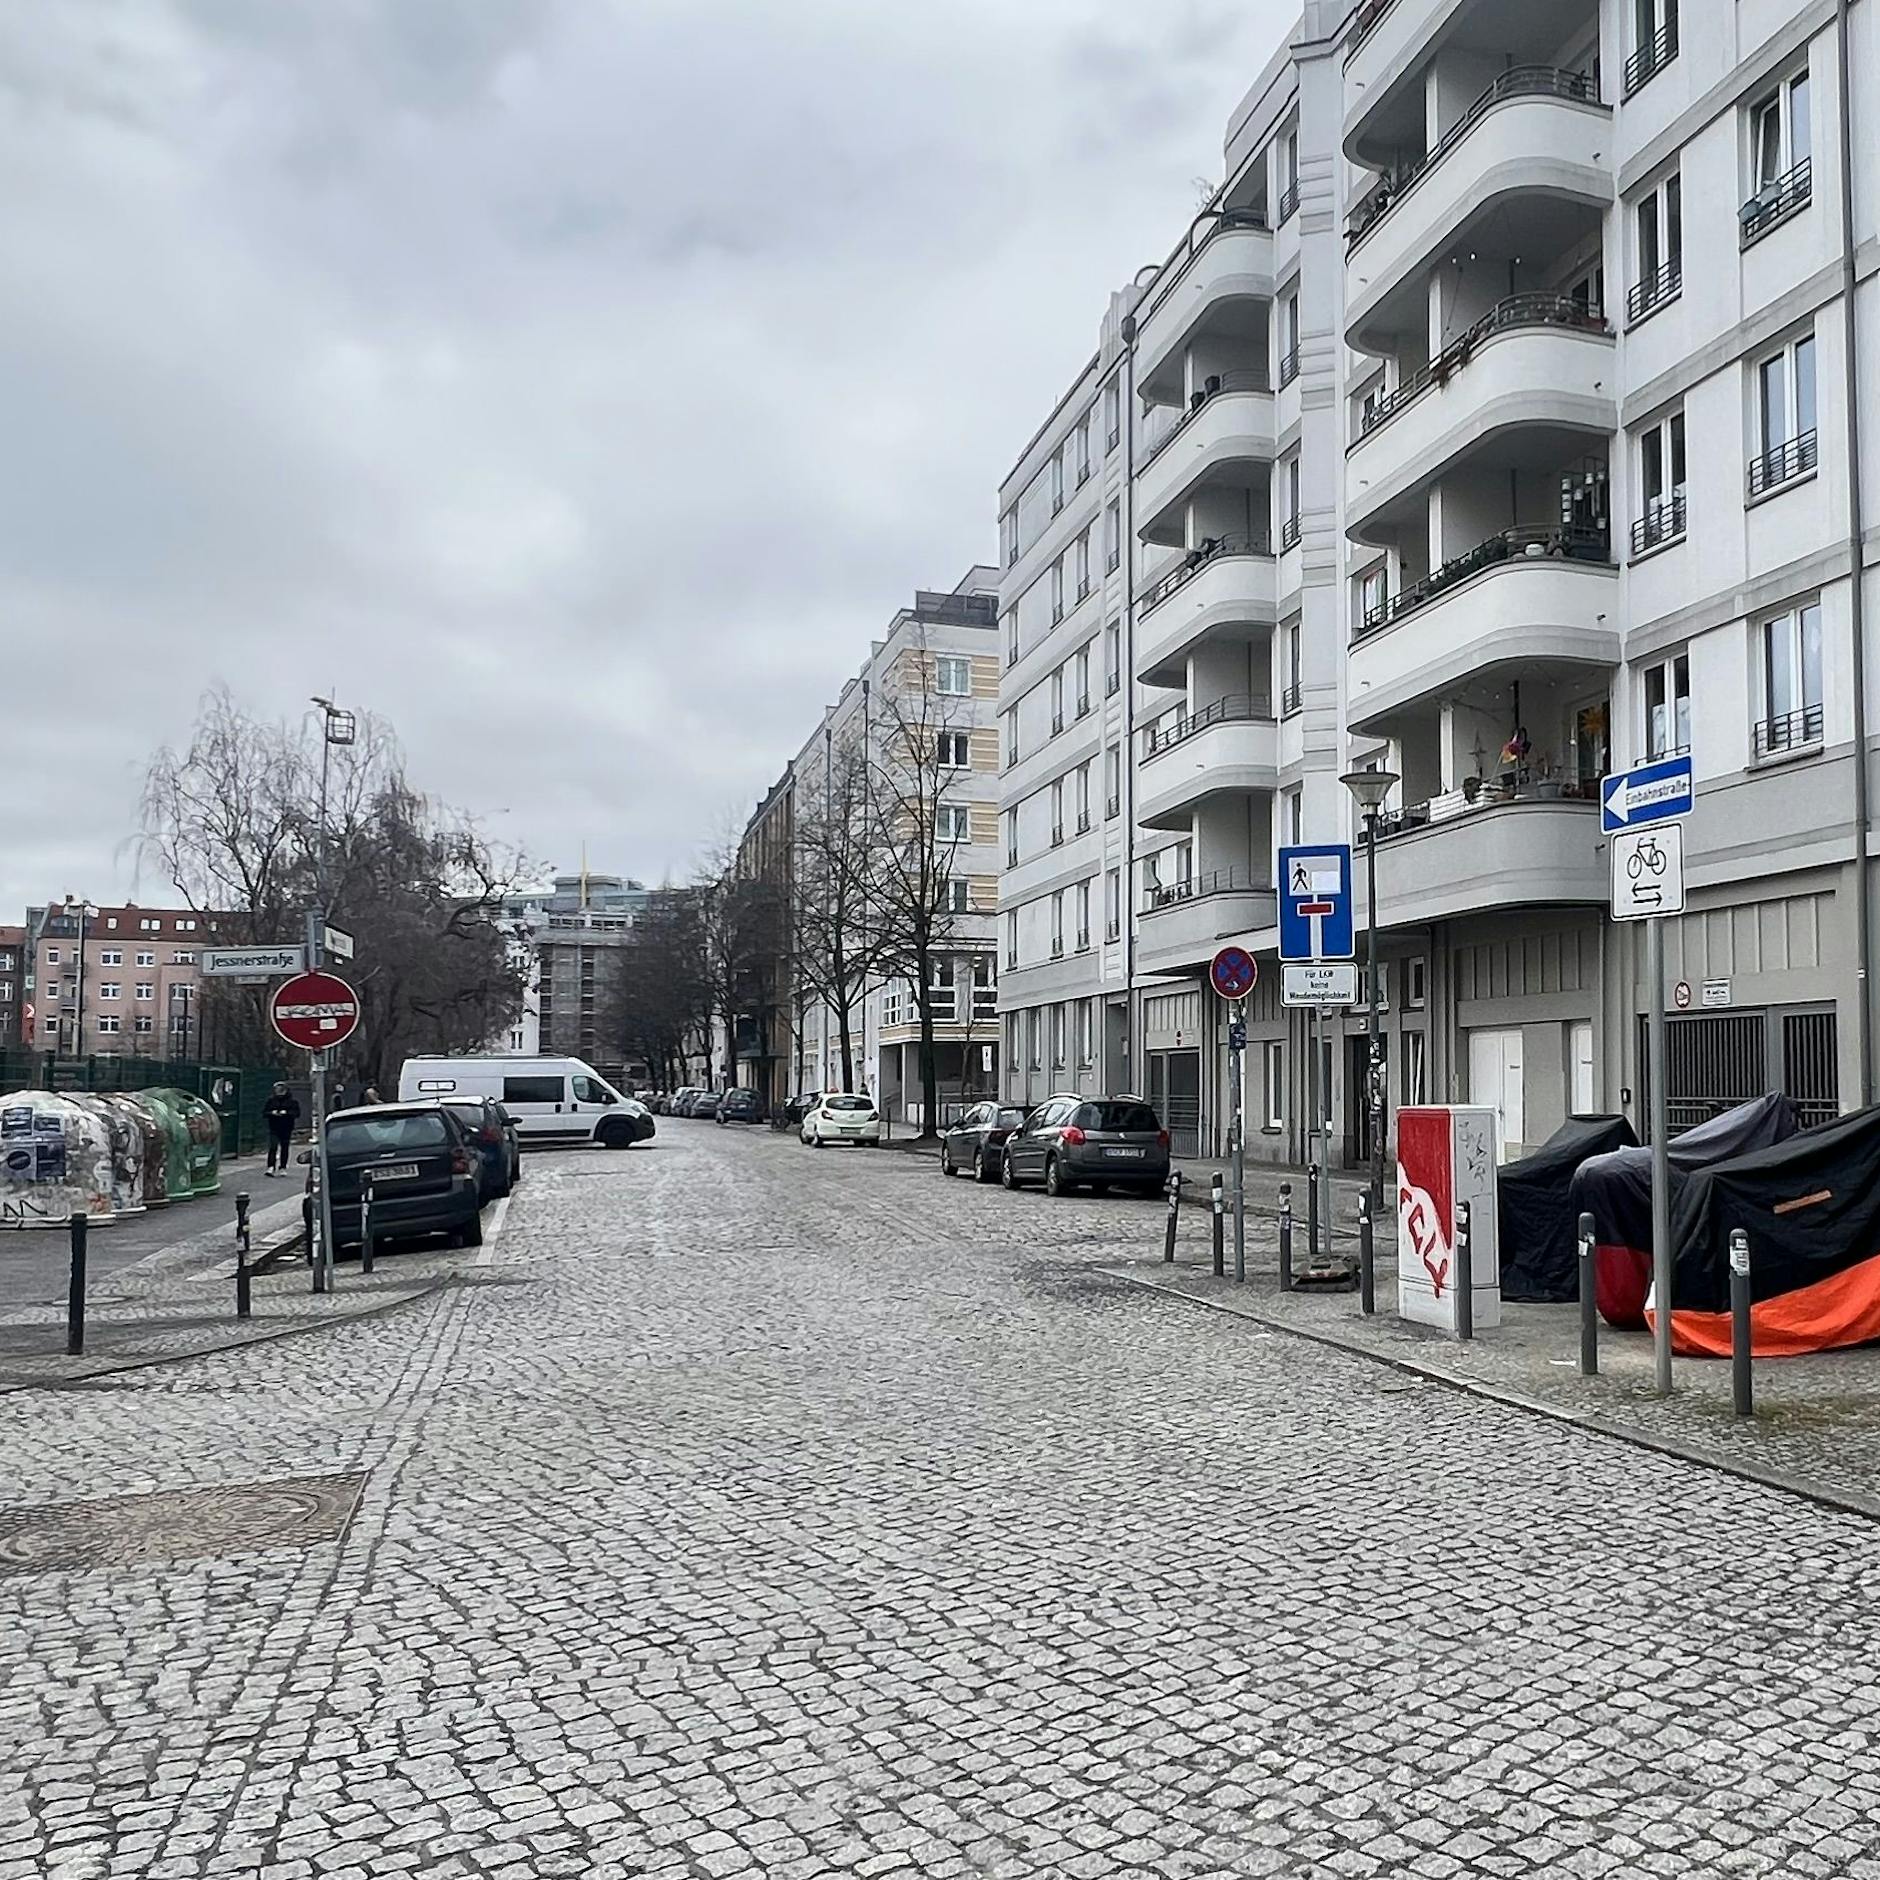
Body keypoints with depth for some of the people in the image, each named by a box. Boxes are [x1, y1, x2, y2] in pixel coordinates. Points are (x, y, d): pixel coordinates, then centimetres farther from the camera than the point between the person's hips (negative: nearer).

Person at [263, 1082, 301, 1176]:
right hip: (274, 1128, 0)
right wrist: (272, 1113, -11)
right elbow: (264, 1113, 8)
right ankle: (271, 1168, -18)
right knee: (273, 1147, -12)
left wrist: (286, 1113, -17)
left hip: (286, 1129, 0)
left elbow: (297, 1113, -3)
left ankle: (283, 1168, 15)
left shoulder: (291, 1101, 3)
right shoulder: (271, 1100, 8)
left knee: (285, 1148, 5)